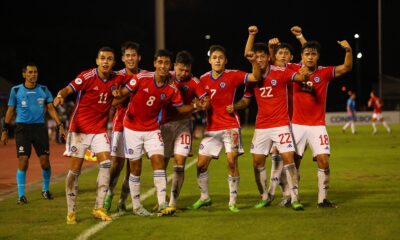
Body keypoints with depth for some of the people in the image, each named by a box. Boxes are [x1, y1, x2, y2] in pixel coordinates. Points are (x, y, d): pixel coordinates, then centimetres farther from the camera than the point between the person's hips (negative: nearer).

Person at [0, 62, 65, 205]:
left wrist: (60, 125, 0)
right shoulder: (16, 90, 3)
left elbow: (51, 109, 9)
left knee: (45, 161, -1)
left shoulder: (43, 90, 7)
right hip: (23, 128, -2)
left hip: (40, 127, 2)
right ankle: (21, 195, -3)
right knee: (23, 160, -11)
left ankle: (45, 190, 22)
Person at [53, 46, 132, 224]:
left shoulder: (117, 78, -1)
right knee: (75, 169, -1)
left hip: (100, 130, 4)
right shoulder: (87, 76, -15)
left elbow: (132, 77, 20)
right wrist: (60, 96, -48)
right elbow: (68, 89, -26)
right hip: (79, 128, -4)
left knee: (106, 164, -9)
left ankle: (99, 208, 1)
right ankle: (71, 211, 8)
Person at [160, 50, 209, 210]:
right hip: (165, 123, 2)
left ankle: (173, 201, -6)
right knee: (162, 163, 6)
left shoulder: (193, 82, -5)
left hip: (183, 123, -2)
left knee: (180, 163, -11)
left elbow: (206, 100, -11)